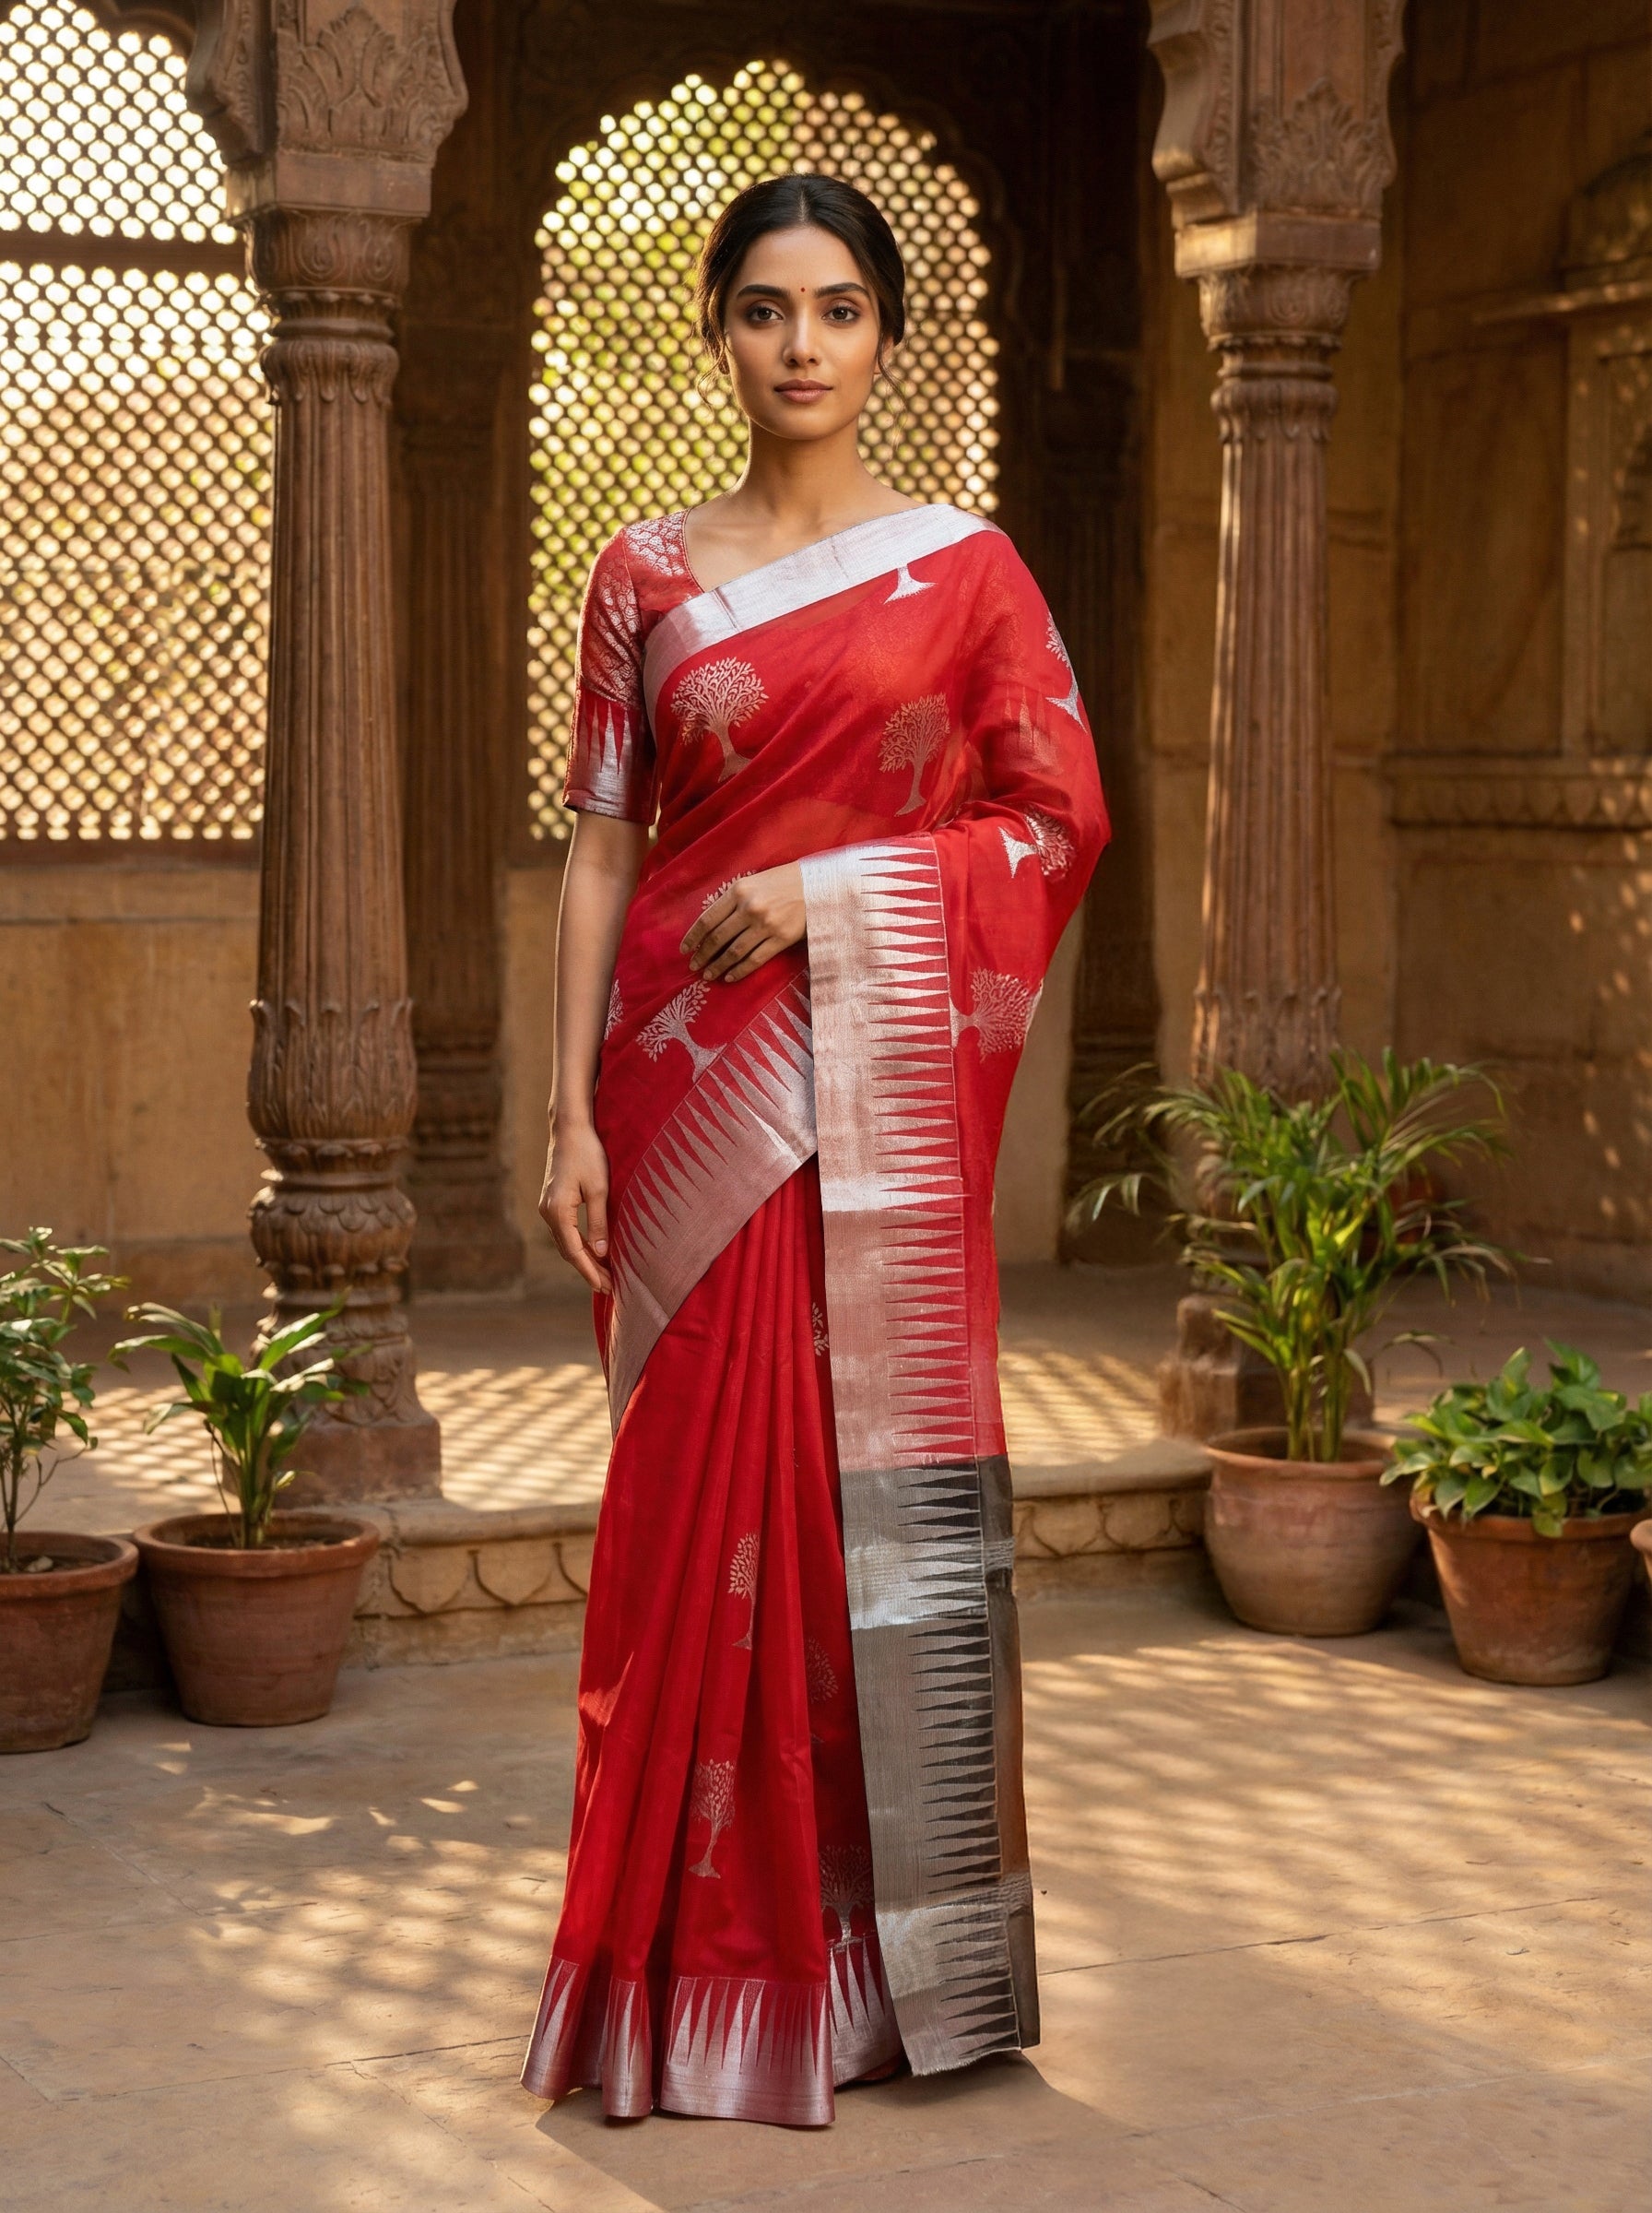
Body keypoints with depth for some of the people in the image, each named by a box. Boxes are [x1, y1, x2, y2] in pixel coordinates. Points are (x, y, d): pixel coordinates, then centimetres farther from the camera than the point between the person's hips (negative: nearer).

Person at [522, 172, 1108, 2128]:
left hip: (880, 1083, -1)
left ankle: (912, 1951, 11)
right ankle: (712, 1947, 12)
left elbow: (1061, 817, 2)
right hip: (693, 1077, 1)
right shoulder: (646, 576, 9)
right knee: (704, 1487, 2)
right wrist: (574, 1114, -1)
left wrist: (831, 884, -9)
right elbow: (600, 849, 6)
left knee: (893, 1482, -1)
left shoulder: (964, 567, 5)